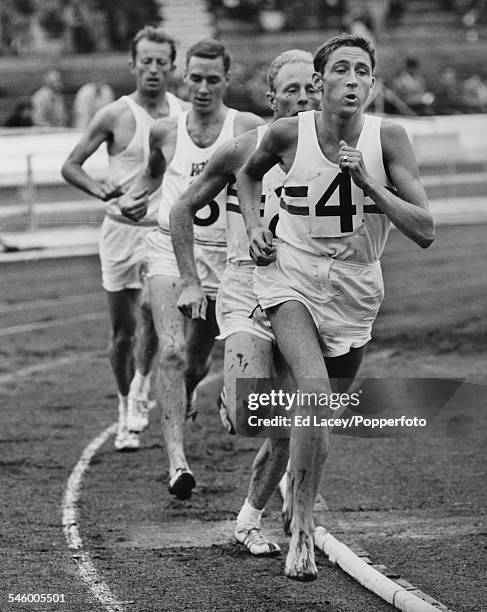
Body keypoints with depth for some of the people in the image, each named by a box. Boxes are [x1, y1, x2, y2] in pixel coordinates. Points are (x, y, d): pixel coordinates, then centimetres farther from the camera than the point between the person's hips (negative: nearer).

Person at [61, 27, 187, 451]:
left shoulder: (185, 115, 2)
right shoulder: (116, 115, -6)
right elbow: (71, 166, -2)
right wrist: (104, 191, -19)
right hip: (122, 228, -1)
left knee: (152, 306, -23)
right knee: (123, 329, 5)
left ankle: (141, 386, -3)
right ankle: (126, 413, 22)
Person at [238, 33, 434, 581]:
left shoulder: (387, 139, -13)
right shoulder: (288, 134, -12)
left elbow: (425, 232, -17)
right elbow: (249, 174, 13)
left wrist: (368, 182, -25)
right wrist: (253, 226, -2)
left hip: (354, 289, 2)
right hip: (290, 276, -2)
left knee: (323, 407, 13)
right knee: (314, 388, -25)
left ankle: (295, 497, 41)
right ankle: (302, 526, -17)